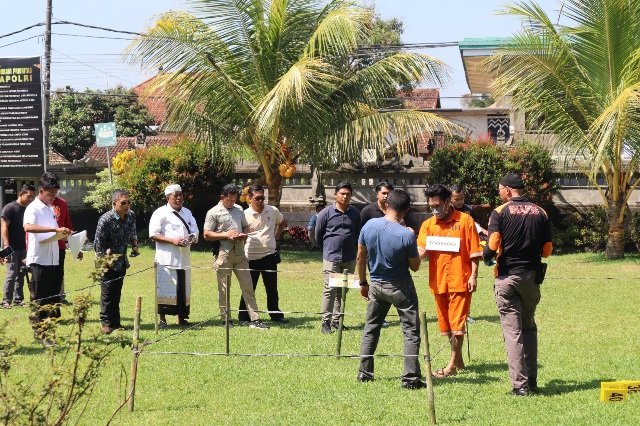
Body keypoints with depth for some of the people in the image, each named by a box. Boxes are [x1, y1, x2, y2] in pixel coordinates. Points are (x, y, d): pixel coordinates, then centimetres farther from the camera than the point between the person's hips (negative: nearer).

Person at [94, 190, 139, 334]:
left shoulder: (131, 216, -5)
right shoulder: (105, 220, -24)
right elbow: (98, 243, -18)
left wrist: (134, 245, 1)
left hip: (122, 261, 6)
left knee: (117, 292, 13)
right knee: (107, 292, -2)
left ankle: (115, 322, 21)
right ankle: (106, 323, 6)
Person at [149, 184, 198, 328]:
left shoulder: (187, 213, 18)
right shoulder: (161, 213, -2)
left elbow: (195, 232, 18)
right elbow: (153, 234, -10)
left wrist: (192, 238, -6)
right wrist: (172, 240, -19)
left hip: (184, 258, 6)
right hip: (166, 258, -6)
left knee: (183, 289, 8)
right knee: (165, 289, -8)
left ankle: (181, 318, 17)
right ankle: (162, 319, -1)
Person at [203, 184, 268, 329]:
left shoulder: (239, 209, 13)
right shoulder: (213, 213, -4)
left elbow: (246, 226, 24)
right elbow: (206, 235, -6)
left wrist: (244, 234, 1)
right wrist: (225, 235, -15)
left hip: (239, 253, 5)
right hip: (223, 254, -5)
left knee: (247, 286, 2)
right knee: (224, 289, 2)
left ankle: (254, 319, 2)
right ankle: (226, 320, 11)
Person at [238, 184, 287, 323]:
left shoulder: (273, 211, 1)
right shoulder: (245, 215, -9)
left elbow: (282, 222, 21)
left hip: (269, 255, 3)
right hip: (252, 258, -3)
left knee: (272, 288, 11)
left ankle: (275, 314, 22)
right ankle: (243, 317, 10)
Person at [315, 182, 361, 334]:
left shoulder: (355, 214, 6)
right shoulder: (326, 213, -4)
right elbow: (318, 235, 6)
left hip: (349, 258, 4)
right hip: (331, 257, -4)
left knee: (343, 290, 8)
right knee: (330, 289, -8)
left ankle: (337, 320, 17)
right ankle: (326, 321, -3)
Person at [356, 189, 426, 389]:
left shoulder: (369, 225, -9)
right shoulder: (407, 235, -21)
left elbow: (360, 257, 1)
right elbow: (415, 266, -10)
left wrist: (363, 283, 13)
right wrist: (419, 253, 8)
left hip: (376, 285, 4)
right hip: (401, 288, -4)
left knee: (371, 329, 18)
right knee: (411, 331, 3)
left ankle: (364, 372, 20)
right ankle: (411, 378, -2)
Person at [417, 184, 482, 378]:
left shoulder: (465, 221, -4)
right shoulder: (428, 224, 7)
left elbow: (474, 252, -3)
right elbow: (421, 249, -6)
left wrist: (473, 276, -10)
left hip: (460, 280, -5)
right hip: (438, 281, 5)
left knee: (456, 323, -5)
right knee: (445, 324, 13)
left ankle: (452, 364, -2)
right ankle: (458, 360, 26)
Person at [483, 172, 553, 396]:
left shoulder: (500, 212, -8)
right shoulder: (540, 213, 3)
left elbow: (492, 246, -16)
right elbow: (547, 250, 4)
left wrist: (485, 255, 6)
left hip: (507, 276, -4)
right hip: (532, 276, 4)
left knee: (512, 330, -1)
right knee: (529, 327, 18)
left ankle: (519, 384, -5)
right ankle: (532, 380, 18)